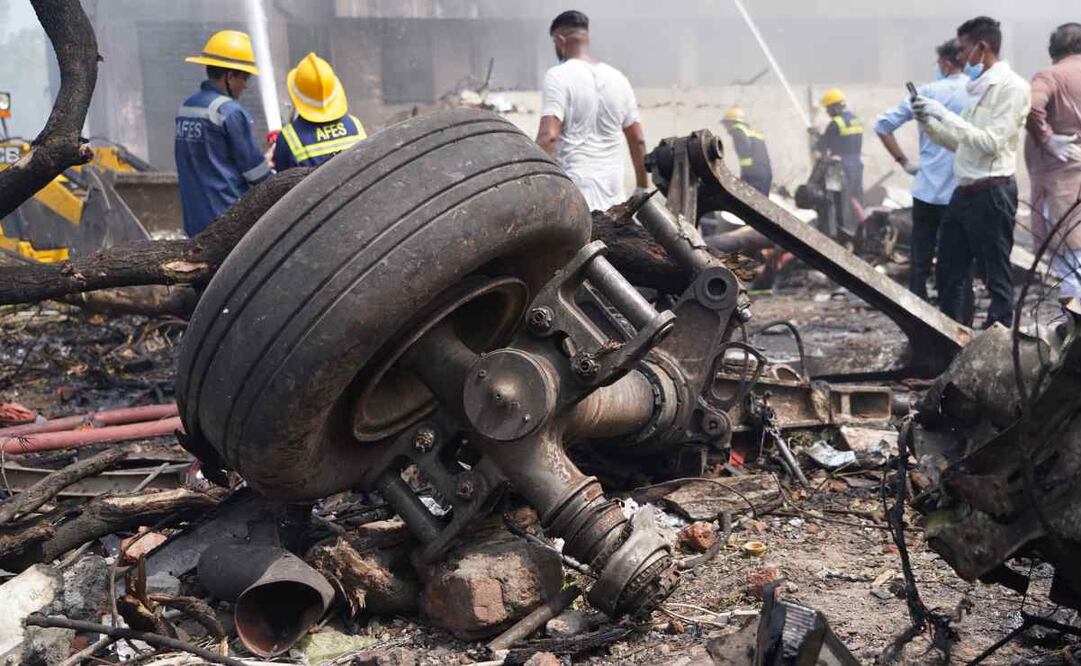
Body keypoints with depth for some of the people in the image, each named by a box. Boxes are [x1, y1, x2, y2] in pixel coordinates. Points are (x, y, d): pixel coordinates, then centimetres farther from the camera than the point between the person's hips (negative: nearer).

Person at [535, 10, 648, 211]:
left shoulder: (559, 76, -6)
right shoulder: (618, 78, 12)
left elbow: (548, 136, -17)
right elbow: (638, 140, 14)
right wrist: (642, 187, 22)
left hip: (575, 188, -6)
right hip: (614, 186, 6)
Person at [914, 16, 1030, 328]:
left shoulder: (1011, 86, -11)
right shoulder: (979, 86, 16)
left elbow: (991, 142, -20)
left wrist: (945, 114, -17)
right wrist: (929, 122, 7)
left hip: (992, 193, -9)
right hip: (964, 192, 9)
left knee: (996, 277, -1)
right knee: (949, 273, 14)